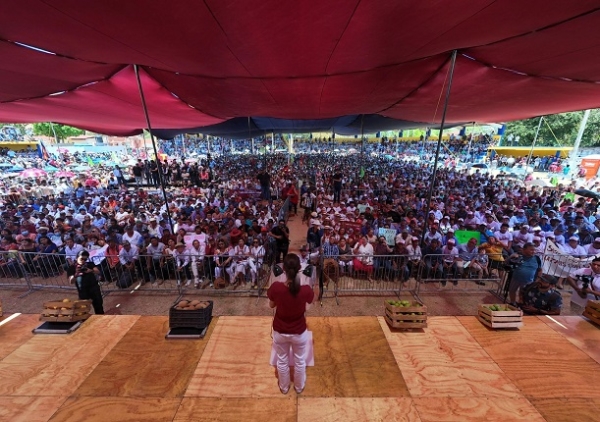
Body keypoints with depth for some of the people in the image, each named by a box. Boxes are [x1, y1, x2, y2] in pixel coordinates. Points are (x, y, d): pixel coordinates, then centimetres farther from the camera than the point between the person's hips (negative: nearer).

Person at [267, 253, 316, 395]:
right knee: (299, 360, 29)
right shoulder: (306, 290, -29)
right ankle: (299, 387, 54)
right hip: (299, 332, 0)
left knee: (282, 360, 29)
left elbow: (271, 305, -6)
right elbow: (312, 301, -3)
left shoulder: (276, 287, -29)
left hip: (280, 332, 1)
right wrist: (316, 286, 10)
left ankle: (284, 387, 54)